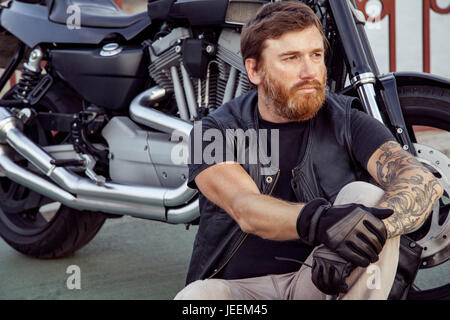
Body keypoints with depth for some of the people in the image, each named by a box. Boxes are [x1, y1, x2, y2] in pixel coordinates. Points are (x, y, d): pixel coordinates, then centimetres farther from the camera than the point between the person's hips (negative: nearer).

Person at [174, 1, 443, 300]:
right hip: (239, 286, -1)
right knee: (196, 297, -35)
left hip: (319, 284, 2)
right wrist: (318, 221, -43)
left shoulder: (346, 121, 2)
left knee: (368, 195, -23)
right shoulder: (213, 131, -1)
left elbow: (424, 182, -15)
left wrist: (365, 234, -37)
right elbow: (244, 209, -21)